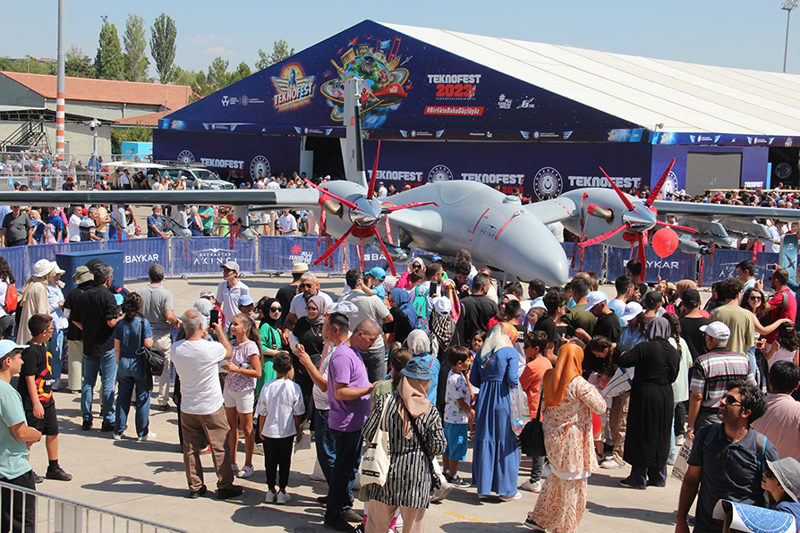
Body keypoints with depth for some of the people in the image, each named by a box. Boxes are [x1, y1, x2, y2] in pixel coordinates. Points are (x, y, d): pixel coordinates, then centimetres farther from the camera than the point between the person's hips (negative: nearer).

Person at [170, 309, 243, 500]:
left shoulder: (176, 348, -9)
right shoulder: (211, 348, -21)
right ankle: (225, 486, 14)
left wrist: (201, 336, 19)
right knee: (220, 448, 7)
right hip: (212, 407, -4)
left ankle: (195, 487, 19)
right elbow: (229, 352, 2)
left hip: (188, 408, 4)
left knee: (191, 449, 12)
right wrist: (220, 332, 14)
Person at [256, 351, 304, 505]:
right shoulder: (294, 388, -10)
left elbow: (262, 412, 0)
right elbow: (298, 413, -4)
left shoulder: (267, 387, -6)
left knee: (270, 461, 12)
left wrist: (261, 429, 14)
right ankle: (282, 491, 13)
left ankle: (271, 490, 19)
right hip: (287, 432, -1)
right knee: (285, 461, 9)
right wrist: (298, 430, 9)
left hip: (269, 431, 1)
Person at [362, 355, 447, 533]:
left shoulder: (385, 401, -8)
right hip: (416, 478, -1)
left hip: (385, 471, 1)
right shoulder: (430, 410, -9)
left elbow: (368, 433, -5)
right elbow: (438, 446, -8)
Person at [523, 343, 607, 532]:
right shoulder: (578, 384, -18)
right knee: (572, 483, 6)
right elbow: (600, 408, -13)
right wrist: (593, 390, 1)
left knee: (556, 478, 21)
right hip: (572, 440, -7)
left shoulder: (548, 378, 1)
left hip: (552, 437, 7)